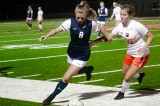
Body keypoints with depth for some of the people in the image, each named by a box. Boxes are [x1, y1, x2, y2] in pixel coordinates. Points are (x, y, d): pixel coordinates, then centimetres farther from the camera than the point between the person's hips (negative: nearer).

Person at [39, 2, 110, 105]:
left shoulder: (91, 24, -20)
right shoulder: (71, 22, -19)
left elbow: (101, 29, 1)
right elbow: (57, 29, -27)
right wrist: (46, 36, -41)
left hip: (82, 55, -4)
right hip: (71, 52, 4)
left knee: (66, 78, -11)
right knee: (74, 71, 29)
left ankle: (52, 97, 6)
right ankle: (88, 69, 58)